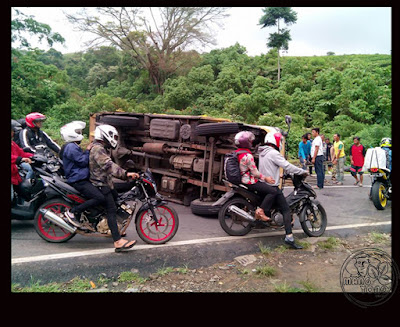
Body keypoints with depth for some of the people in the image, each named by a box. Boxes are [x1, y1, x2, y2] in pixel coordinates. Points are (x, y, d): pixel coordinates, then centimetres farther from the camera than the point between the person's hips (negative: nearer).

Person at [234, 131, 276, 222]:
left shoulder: (237, 153, 10)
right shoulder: (248, 155, -20)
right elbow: (255, 172, -19)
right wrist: (265, 178, -9)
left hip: (242, 180, 10)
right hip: (249, 182, -10)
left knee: (265, 187, 25)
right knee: (272, 191, -12)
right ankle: (260, 210, -16)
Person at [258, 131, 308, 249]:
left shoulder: (262, 153, 15)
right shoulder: (273, 153, -15)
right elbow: (286, 166, -20)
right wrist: (302, 171, -12)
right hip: (272, 186, -10)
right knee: (286, 209, -11)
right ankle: (289, 237, -19)